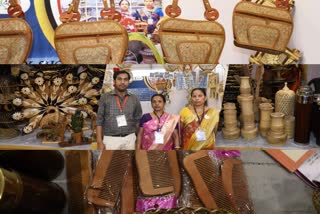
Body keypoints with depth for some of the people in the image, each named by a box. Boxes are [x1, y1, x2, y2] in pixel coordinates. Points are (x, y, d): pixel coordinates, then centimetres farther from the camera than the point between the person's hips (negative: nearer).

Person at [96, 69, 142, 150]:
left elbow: (138, 121, 12)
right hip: (110, 139, -2)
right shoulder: (105, 97, 2)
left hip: (129, 139, 2)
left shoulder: (134, 99, 7)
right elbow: (99, 120, 1)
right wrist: (100, 142, -5)